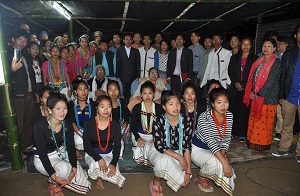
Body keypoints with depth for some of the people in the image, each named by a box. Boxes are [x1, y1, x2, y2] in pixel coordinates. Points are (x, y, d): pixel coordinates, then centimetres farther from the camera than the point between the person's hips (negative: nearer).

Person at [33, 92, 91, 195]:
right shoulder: (39, 127, -24)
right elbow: (42, 154, -22)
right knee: (65, 168, -37)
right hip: (43, 160, -4)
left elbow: (71, 149, -6)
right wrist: (54, 177, -27)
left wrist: (74, 170, -19)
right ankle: (52, 184, -5)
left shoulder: (67, 126, -10)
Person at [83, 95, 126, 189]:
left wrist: (113, 163, -25)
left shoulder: (115, 125, -9)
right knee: (96, 164, -34)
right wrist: (99, 159, -30)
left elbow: (117, 146, -9)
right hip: (92, 154, -1)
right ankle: (98, 178, 3)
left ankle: (99, 176, 12)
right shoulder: (89, 123, -13)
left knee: (112, 171, -24)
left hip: (109, 154, 2)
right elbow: (86, 145, -14)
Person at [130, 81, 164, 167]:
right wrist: (138, 138, -18)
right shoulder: (137, 108, -1)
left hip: (154, 135, 0)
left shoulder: (159, 108, 0)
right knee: (141, 145, -28)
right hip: (139, 134, 0)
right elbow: (132, 126, -1)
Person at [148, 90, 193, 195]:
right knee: (164, 161, -38)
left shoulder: (186, 121, -10)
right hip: (159, 152, -3)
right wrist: (179, 157, -26)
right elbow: (159, 146, -19)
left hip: (177, 153, 3)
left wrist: (188, 171, -15)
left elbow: (187, 147, -10)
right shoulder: (159, 121, -17)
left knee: (182, 181, -19)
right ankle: (156, 182, -5)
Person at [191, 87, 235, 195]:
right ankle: (200, 178, 0)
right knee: (216, 163, -33)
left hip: (215, 151, 6)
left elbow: (226, 139, -1)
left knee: (228, 172, -15)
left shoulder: (230, 116, -8)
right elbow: (211, 142, -32)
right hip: (198, 149, -6)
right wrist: (224, 162, -37)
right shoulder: (204, 117, -27)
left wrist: (223, 155, -16)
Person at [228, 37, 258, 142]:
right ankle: (232, 132, 12)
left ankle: (243, 134, 7)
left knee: (245, 111, -2)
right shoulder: (234, 58, 14)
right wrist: (236, 83, -7)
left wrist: (243, 85, -9)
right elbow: (230, 72, 7)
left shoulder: (254, 58, 4)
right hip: (235, 88, 3)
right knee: (233, 109, 1)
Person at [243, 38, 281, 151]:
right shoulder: (259, 61, 14)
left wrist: (259, 93, -13)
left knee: (264, 121, 1)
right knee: (254, 119, 11)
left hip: (267, 96, -6)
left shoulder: (276, 62, -7)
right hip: (256, 95, 7)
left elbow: (272, 81, -14)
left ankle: (263, 143, 14)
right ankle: (252, 141, 22)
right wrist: (252, 92, 2)